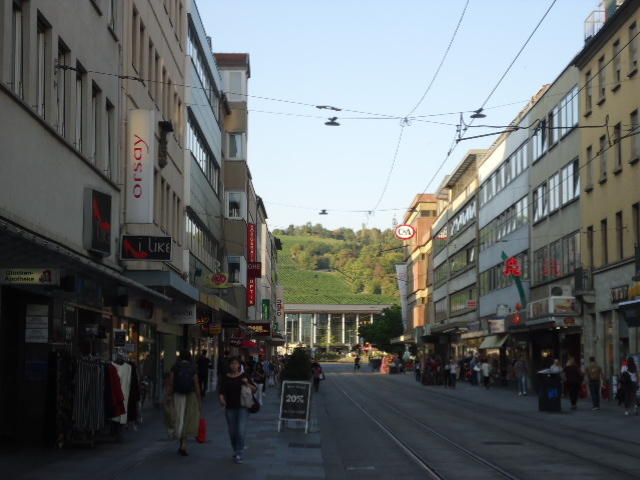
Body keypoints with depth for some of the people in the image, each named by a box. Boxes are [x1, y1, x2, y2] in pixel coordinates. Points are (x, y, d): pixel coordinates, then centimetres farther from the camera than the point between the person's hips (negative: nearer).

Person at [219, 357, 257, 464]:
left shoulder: (243, 376, 0)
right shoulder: (226, 377, 4)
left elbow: (254, 390, 2)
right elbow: (222, 391, 0)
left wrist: (247, 384, -16)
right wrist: (221, 399, -20)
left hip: (242, 407, -2)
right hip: (230, 408, 2)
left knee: (241, 431, -14)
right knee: (232, 432, 10)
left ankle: (238, 454, -6)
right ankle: (236, 450, 31)